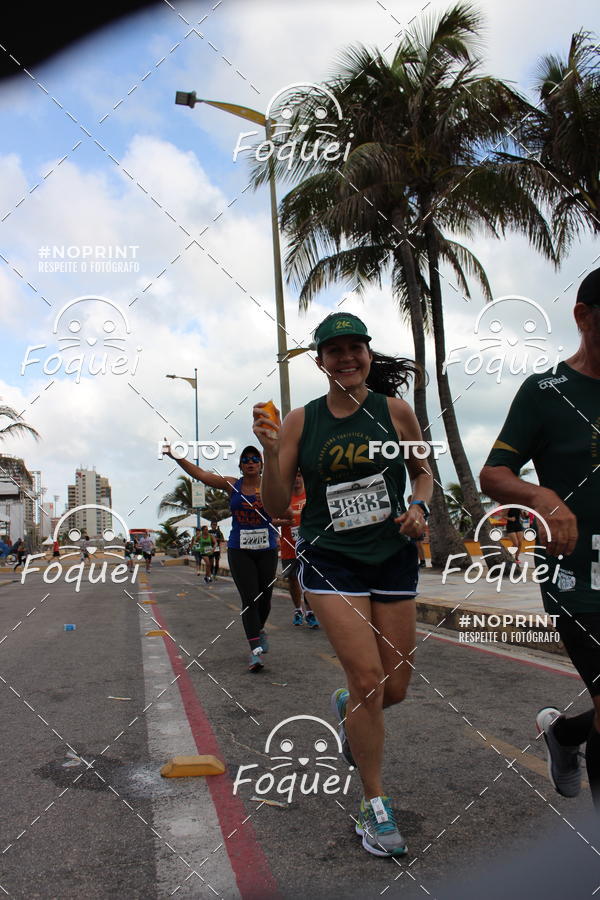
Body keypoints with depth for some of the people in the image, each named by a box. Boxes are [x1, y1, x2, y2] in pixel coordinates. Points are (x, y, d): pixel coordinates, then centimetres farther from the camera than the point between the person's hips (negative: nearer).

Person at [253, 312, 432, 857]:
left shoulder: (394, 410, -1)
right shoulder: (300, 421, -2)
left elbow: (423, 471, 14)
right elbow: (277, 507, -2)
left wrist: (420, 507, -6)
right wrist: (270, 454, -18)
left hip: (393, 557, 2)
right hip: (331, 560, -2)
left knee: (394, 689, 9)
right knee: (368, 679, -9)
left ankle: (346, 708, 47)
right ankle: (375, 807, 13)